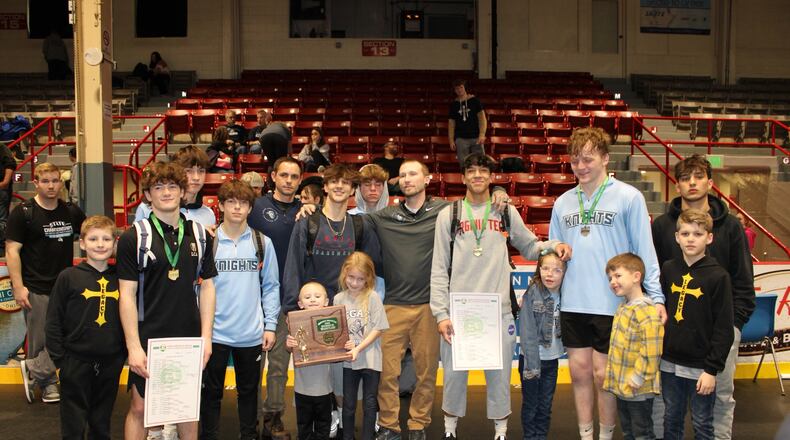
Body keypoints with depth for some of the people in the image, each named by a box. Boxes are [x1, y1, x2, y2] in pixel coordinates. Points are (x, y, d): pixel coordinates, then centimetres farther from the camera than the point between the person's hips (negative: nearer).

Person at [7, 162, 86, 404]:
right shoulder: (23, 212, -4)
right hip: (36, 289, -4)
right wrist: (18, 287, -14)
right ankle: (47, 384, 17)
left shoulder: (71, 211, 8)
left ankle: (33, 370, 23)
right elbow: (12, 250, -7)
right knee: (40, 341, 1)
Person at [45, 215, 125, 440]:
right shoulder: (68, 277, -6)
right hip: (76, 362, -2)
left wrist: (124, 353, 5)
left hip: (111, 363, 3)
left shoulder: (120, 278, 3)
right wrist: (59, 359, -7)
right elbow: (53, 322, -4)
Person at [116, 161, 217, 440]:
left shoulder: (199, 235, 5)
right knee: (140, 407, 4)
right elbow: (127, 294, -7)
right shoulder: (134, 237, -6)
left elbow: (207, 286, 8)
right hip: (149, 339, -3)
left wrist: (206, 336, 2)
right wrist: (133, 346, -12)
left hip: (190, 339, 3)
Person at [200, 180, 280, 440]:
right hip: (214, 331, -1)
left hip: (252, 333, 1)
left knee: (249, 390, 14)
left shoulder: (262, 243, 2)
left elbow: (270, 286, 5)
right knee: (211, 392, 9)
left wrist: (270, 325, 0)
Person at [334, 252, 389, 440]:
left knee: (369, 403, 8)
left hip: (370, 359, -2)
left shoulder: (372, 297, -10)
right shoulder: (339, 298, -1)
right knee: (348, 403, 12)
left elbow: (378, 329, -10)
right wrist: (342, 343, -15)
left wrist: (358, 348, -17)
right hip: (348, 359, 2)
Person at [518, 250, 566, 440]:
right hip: (532, 359, -4)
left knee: (546, 405, 14)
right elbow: (527, 333, -16)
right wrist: (532, 364, -17)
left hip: (552, 360, 4)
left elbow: (564, 329, 2)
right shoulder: (532, 294, -14)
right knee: (530, 404, 9)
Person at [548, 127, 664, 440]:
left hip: (612, 304, -4)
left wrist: (656, 296, -9)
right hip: (572, 304, 4)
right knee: (580, 371, 11)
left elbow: (644, 249, -5)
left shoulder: (628, 197, -4)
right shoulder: (563, 202, 10)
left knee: (603, 374, 4)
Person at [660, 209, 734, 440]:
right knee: (671, 420, 15)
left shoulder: (718, 276, -10)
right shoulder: (668, 269, 3)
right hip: (670, 363, 4)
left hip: (700, 366, -4)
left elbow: (724, 329, -10)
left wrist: (712, 369, -13)